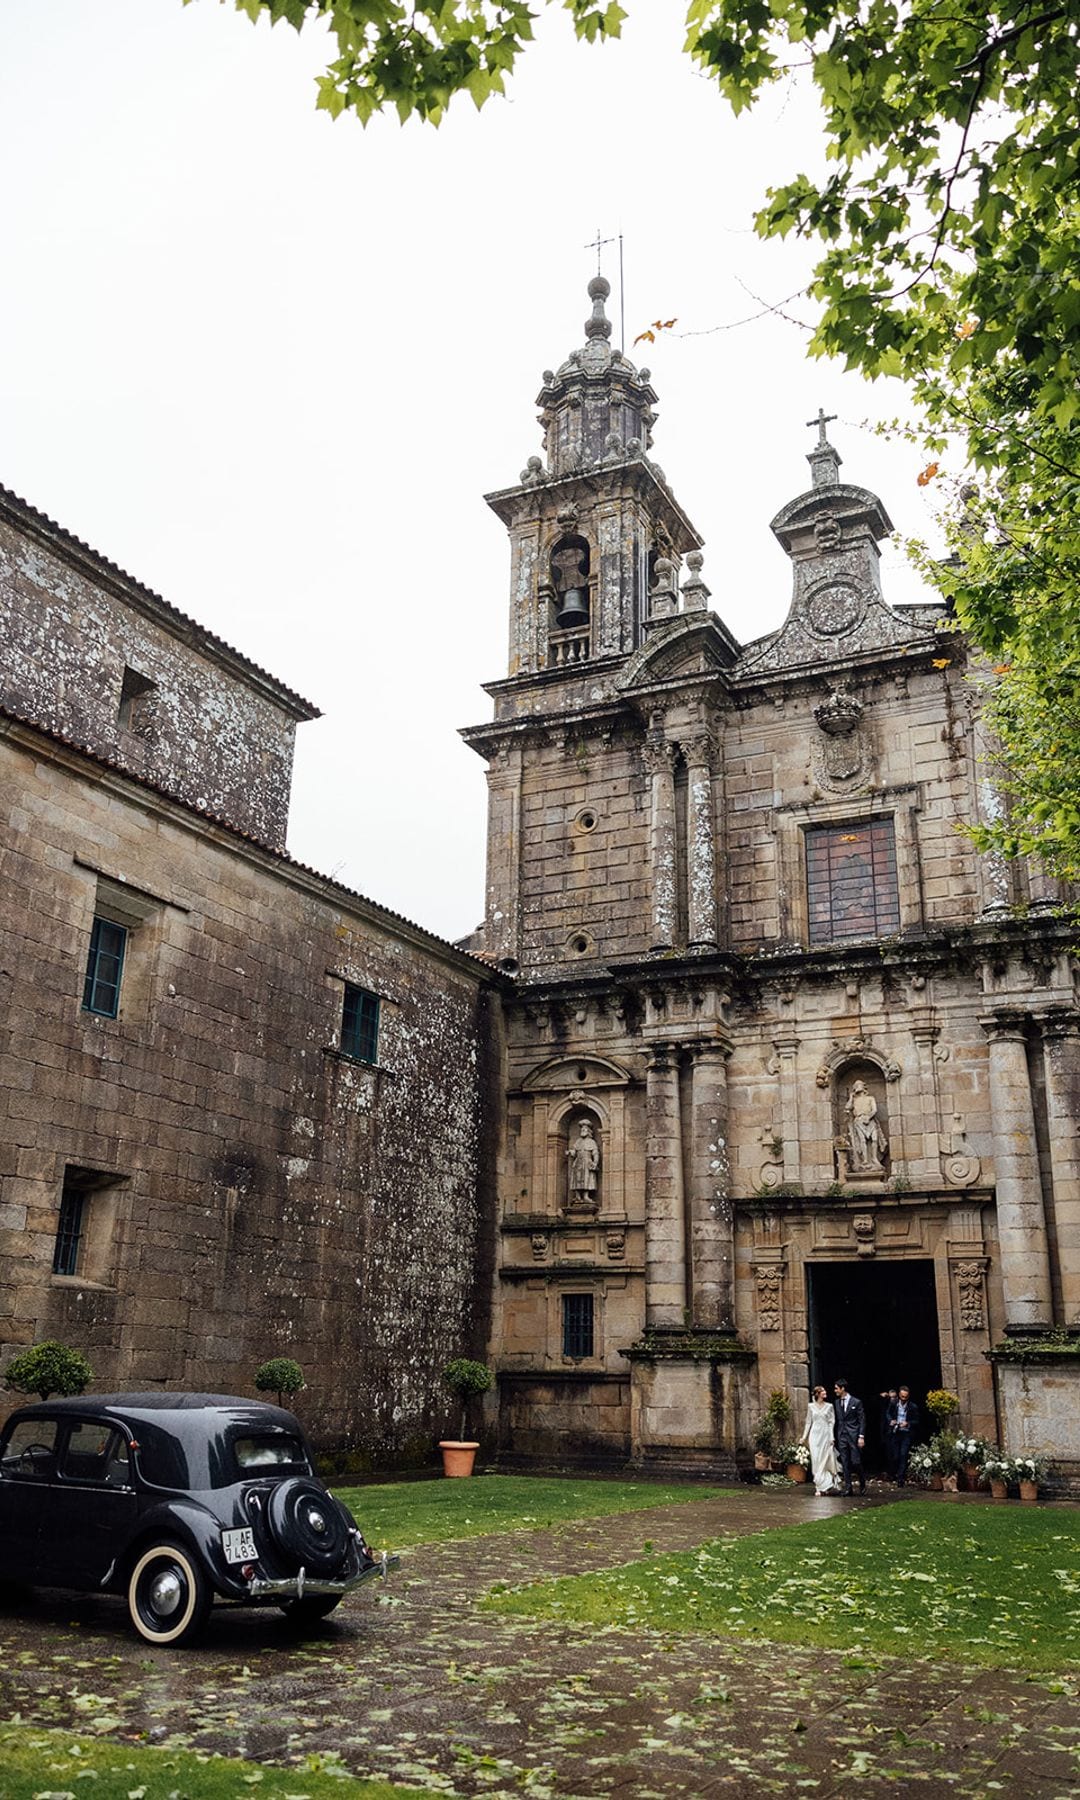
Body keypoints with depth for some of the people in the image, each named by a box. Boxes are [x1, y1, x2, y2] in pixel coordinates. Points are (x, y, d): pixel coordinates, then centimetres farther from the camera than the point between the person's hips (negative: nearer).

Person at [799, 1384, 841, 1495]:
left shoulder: (829, 1406, 4)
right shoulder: (811, 1406, 6)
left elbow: (832, 1422, 1)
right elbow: (808, 1422, 10)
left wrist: (831, 1437, -8)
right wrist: (804, 1436, 7)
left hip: (826, 1435, 0)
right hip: (815, 1435, 0)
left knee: (827, 1461, -3)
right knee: (816, 1461, -1)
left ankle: (828, 1485, 5)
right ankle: (819, 1487, 4)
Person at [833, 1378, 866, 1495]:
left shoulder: (856, 1402, -4)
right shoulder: (836, 1403, 10)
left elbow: (862, 1420, -4)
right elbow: (836, 1420, 12)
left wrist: (861, 1437, -11)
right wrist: (835, 1436, 6)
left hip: (854, 1435, -4)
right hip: (841, 1436, 4)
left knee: (856, 1462, -3)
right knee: (845, 1463, 3)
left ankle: (862, 1484, 18)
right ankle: (847, 1487, 8)